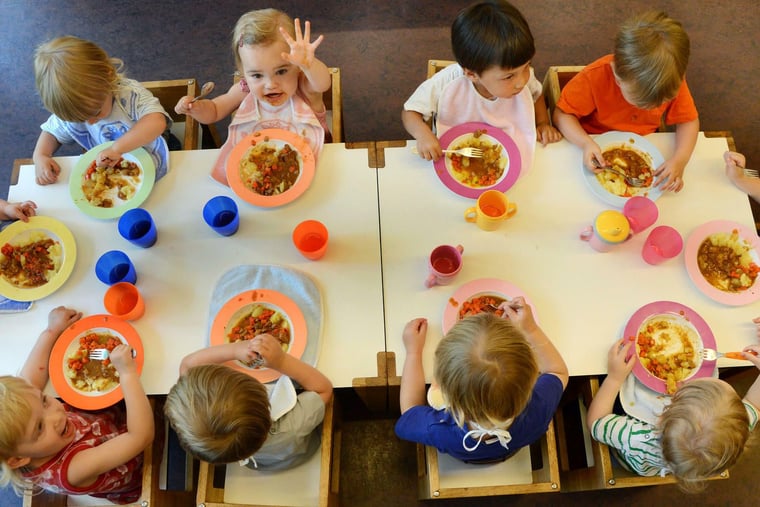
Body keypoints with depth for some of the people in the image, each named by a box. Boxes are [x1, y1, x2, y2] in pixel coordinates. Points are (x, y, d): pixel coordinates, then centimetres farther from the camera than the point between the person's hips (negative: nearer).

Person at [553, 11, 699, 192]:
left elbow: (688, 120, -9)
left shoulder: (673, 80, -19)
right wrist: (586, 143, -38)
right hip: (601, 153, -4)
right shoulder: (595, 77, -29)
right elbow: (562, 114, -20)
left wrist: (680, 159, -27)